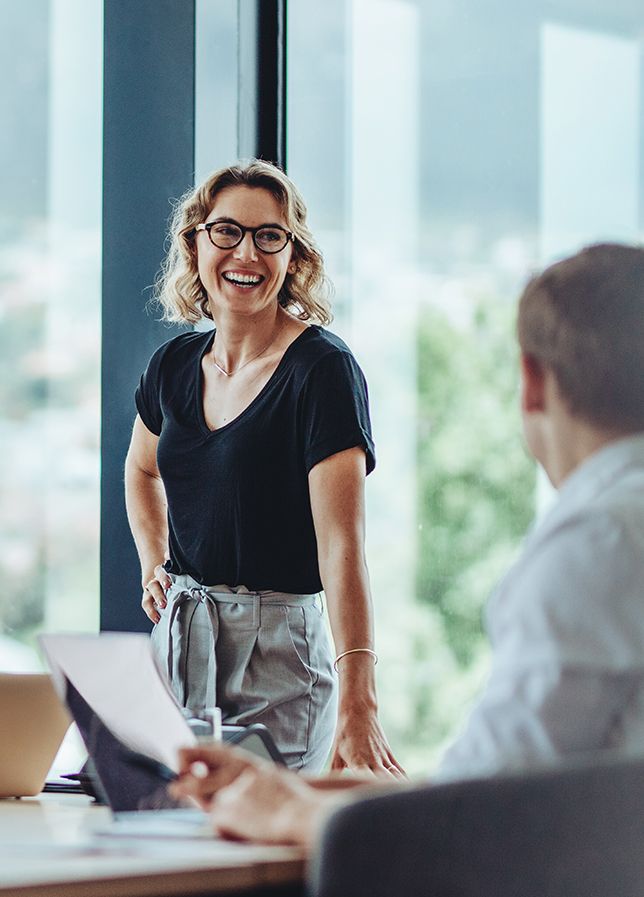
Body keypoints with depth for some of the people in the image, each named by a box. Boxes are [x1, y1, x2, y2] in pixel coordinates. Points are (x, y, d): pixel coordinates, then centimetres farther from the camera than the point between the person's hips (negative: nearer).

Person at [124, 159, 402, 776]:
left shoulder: (323, 370, -13)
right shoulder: (175, 365, 6)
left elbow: (341, 545, -24)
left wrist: (357, 707, -34)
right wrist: (153, 568, 11)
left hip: (279, 653, -6)